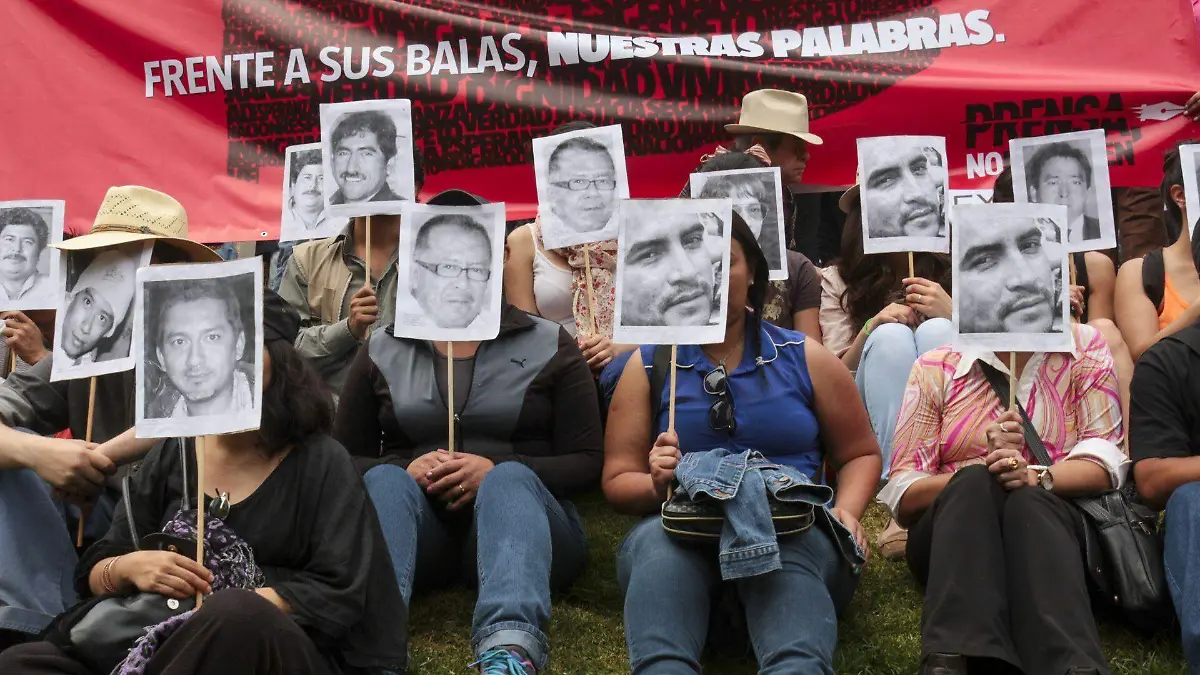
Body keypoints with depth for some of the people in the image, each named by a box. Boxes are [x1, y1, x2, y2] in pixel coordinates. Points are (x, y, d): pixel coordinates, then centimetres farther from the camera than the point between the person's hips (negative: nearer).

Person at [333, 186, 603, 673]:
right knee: (384, 479, -30)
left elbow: (587, 463, 2)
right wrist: (408, 469, -11)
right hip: (419, 517, 2)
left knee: (510, 478, -34)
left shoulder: (550, 346, 8)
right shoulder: (382, 351, 13)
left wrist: (494, 470, -15)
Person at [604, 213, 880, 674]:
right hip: (678, 529, 0)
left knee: (784, 552, -39)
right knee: (658, 543, -38)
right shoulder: (649, 364, 13)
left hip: (793, 531, 0)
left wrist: (846, 511, -1)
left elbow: (860, 453, 21)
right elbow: (618, 481, 11)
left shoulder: (805, 358, 15)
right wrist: (657, 484, -13)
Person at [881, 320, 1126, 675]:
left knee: (1029, 501, -32)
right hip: (949, 540, 0)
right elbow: (904, 496, 0)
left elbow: (1104, 465, -1)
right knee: (975, 482, -31)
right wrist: (983, 470, -18)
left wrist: (1036, 478, -21)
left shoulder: (1084, 346, 7)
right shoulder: (936, 368, 6)